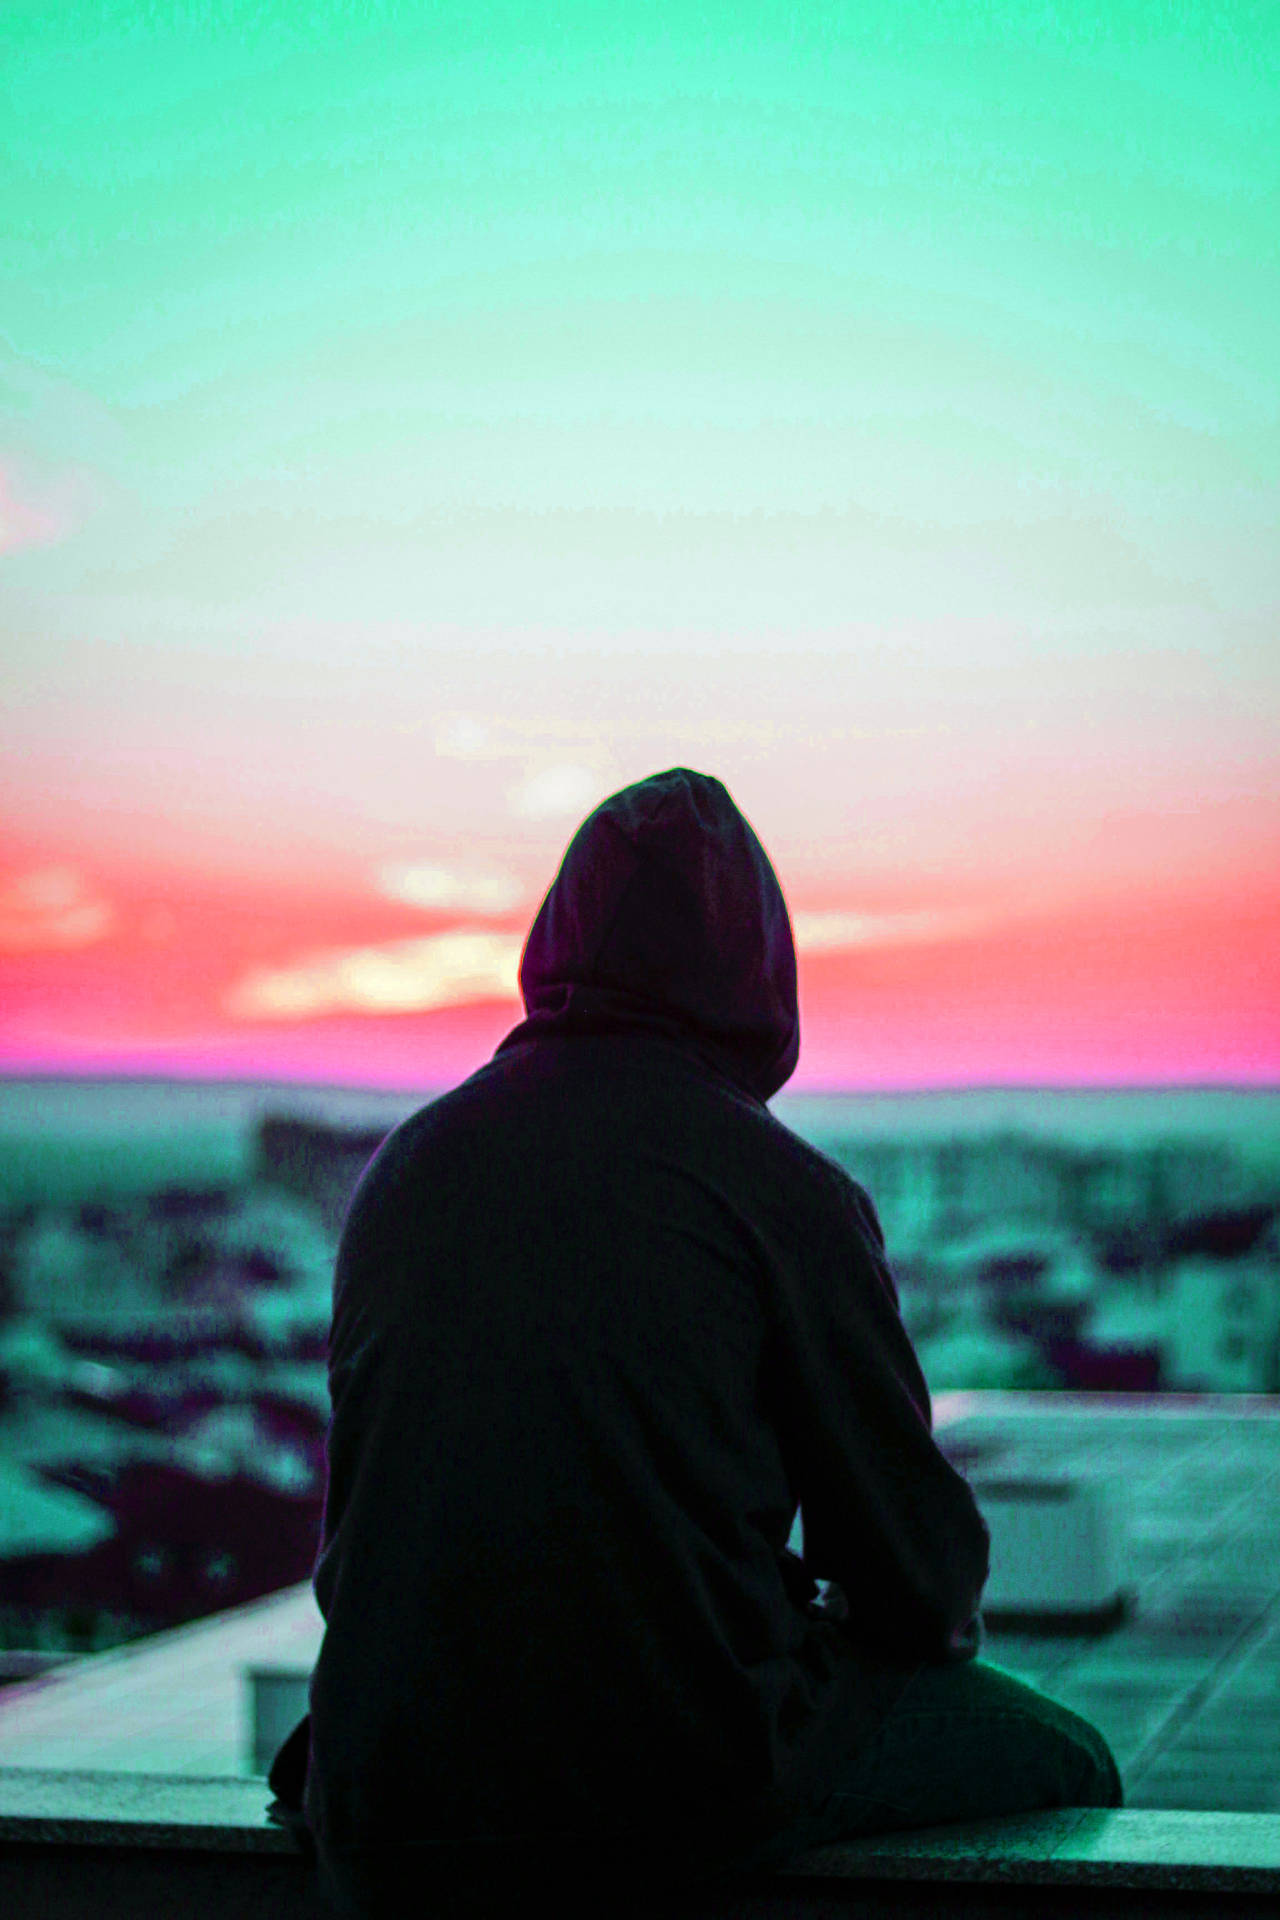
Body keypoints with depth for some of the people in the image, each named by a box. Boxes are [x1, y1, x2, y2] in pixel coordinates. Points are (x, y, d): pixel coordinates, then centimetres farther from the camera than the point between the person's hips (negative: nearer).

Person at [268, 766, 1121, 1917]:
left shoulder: (408, 1162, 8)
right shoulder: (781, 1188, -8)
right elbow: (916, 1552, -3)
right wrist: (941, 1628, 23)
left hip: (389, 1786, 6)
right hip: (685, 1780, -6)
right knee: (1059, 1765, 17)